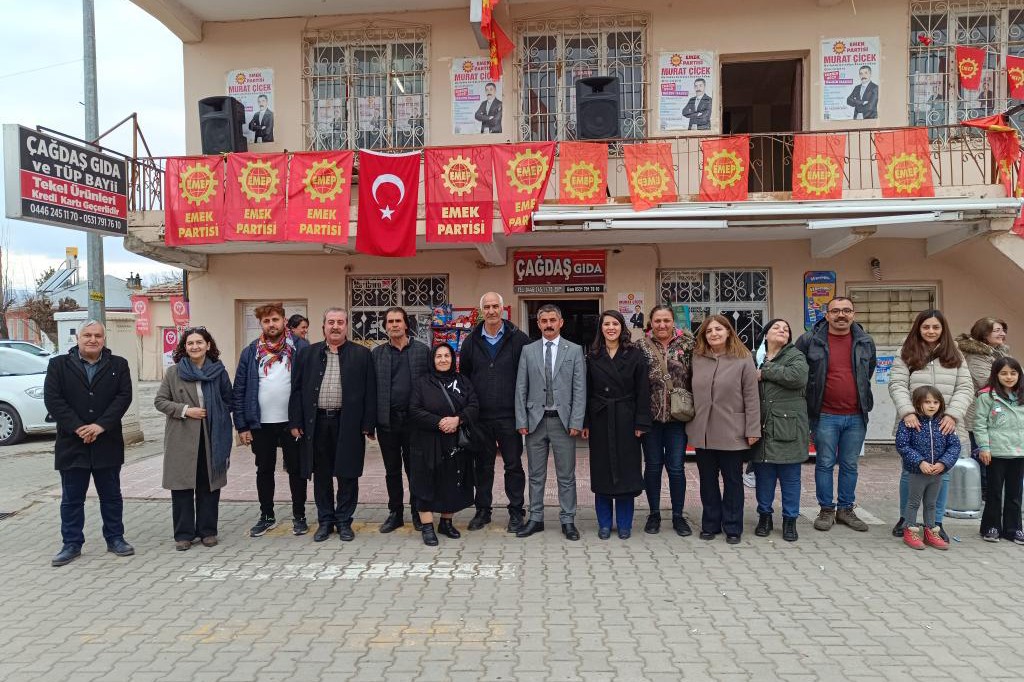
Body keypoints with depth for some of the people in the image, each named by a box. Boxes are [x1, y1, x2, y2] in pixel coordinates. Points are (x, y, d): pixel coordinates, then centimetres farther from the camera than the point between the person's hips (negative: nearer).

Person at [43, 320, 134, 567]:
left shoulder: (118, 365, 4)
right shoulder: (59, 364, 3)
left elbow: (124, 396, -5)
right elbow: (52, 399, -6)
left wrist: (101, 425, -16)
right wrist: (77, 427, -15)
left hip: (107, 443, 0)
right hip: (71, 444, 0)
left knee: (111, 496, 11)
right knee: (72, 498, 9)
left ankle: (115, 538, 22)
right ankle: (72, 544, 20)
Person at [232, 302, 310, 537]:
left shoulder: (301, 347, -4)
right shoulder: (250, 352, 4)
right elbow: (239, 391, 4)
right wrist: (241, 425, -2)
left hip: (292, 422, -2)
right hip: (261, 424, 3)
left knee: (296, 470, 9)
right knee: (264, 471, 15)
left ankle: (299, 516, 23)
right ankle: (267, 516, 29)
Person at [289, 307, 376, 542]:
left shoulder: (362, 354, 2)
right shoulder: (307, 354, 8)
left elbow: (370, 392, 0)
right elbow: (297, 389, 8)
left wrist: (368, 425, -5)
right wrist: (295, 422, 1)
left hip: (349, 424, -2)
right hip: (316, 423, 2)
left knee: (347, 475, 5)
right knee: (321, 475, 10)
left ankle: (344, 521, 19)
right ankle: (325, 521, 23)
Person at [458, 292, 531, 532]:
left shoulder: (518, 339, -3)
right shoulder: (471, 341, 7)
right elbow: (464, 375, 11)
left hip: (509, 415, -3)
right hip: (480, 416, 3)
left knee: (514, 465, 6)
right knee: (482, 465, 12)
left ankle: (516, 512, 18)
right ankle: (482, 510, 25)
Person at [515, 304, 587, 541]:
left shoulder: (574, 350, 2)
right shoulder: (528, 351, 6)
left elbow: (580, 389, -1)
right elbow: (521, 389, 5)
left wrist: (576, 422, -8)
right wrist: (521, 421, -1)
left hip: (563, 420, -1)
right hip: (535, 420, 1)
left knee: (566, 475, 5)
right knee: (536, 475, 10)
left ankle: (568, 521, 16)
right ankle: (535, 519, 20)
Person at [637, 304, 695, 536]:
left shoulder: (686, 344, 0)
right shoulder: (642, 347, 1)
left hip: (678, 415, 0)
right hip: (651, 416, 1)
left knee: (676, 467, 5)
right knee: (652, 466, 10)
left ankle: (678, 515, 21)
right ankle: (654, 514, 25)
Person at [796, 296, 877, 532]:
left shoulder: (865, 342, 5)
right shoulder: (809, 340, -5)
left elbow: (869, 371, 21)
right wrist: (812, 396, 5)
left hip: (856, 416, 3)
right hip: (825, 416, -3)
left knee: (850, 465, 12)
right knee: (825, 464, 5)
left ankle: (846, 509, 24)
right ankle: (826, 510, 17)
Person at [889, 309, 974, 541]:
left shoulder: (955, 357, 11)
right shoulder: (906, 356, 5)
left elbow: (965, 388, 3)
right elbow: (897, 386, -4)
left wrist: (952, 415, -12)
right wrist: (908, 412, -19)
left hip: (945, 427, 2)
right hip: (914, 426, -2)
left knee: (943, 474, 6)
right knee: (910, 473, 6)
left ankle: (936, 523, 19)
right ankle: (905, 519, 22)